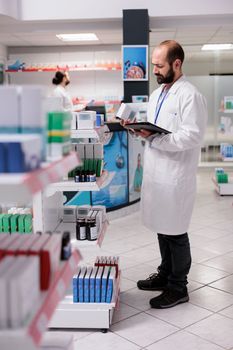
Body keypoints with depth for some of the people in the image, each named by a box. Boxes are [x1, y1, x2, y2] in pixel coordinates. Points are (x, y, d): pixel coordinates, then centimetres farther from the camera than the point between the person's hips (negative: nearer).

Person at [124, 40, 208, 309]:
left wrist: (153, 137, -23)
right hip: (156, 172, 8)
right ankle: (165, 274, 34)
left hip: (175, 176, -8)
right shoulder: (156, 94, 15)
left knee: (175, 232, 3)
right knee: (162, 228, 18)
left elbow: (192, 136, -19)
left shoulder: (190, 96, -12)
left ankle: (178, 288, 17)